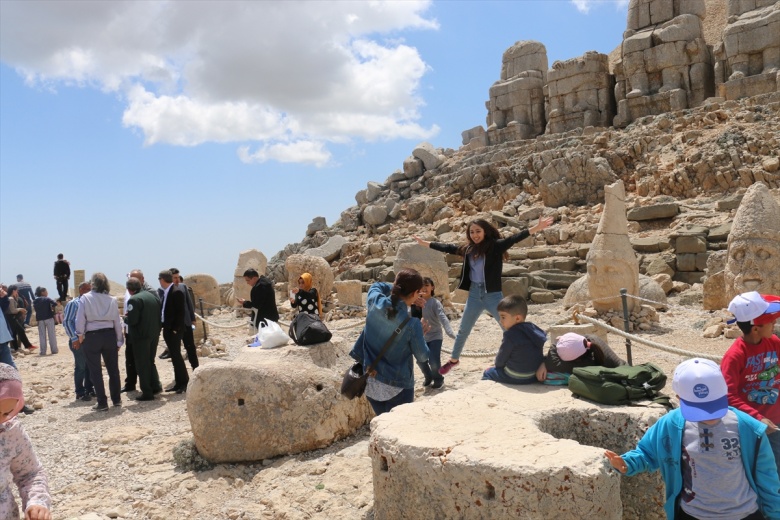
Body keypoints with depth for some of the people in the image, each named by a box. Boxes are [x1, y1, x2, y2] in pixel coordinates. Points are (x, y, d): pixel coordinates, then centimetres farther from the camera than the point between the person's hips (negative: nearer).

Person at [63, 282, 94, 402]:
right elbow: (67, 322, -10)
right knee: (80, 367, 1)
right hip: (79, 340, -6)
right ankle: (80, 393, 11)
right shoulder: (73, 304, -6)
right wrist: (74, 338, -15)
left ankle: (89, 389, 24)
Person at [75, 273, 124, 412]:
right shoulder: (112, 300, 0)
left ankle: (102, 403, 9)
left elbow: (80, 319, -8)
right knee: (113, 369, 16)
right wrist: (119, 341, 11)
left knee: (95, 371, 6)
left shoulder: (85, 298, -8)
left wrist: (80, 335, 9)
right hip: (109, 335, 3)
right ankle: (116, 399, 25)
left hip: (92, 337, -3)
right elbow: (117, 322, 2)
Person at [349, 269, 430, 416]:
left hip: (370, 381, 6)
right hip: (396, 386, -5)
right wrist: (419, 331, 5)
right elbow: (422, 357, -7)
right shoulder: (411, 324, -22)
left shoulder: (375, 303, -10)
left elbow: (376, 286, 15)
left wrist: (395, 287, 4)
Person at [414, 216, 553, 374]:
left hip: (492, 295, -5)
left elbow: (513, 239, -20)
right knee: (463, 330, 17)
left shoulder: (495, 246, -9)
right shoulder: (468, 248, 4)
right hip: (474, 294, 5)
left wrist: (535, 229, -33)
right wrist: (425, 243, 21)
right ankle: (453, 360, 36)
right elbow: (448, 248, 15)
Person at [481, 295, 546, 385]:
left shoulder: (511, 335, -20)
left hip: (516, 378, -7)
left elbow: (500, 361, -9)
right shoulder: (534, 330, 2)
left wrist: (498, 364, 12)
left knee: (488, 373, 13)